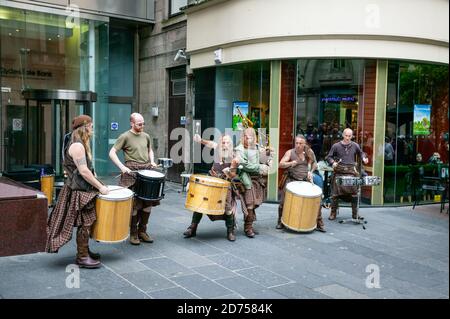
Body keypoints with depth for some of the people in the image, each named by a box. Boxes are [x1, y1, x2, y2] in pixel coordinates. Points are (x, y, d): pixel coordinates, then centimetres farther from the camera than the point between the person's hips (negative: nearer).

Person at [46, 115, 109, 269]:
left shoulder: (81, 145, 15)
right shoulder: (77, 146, -18)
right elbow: (83, 171, -22)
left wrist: (97, 184, 15)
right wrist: (100, 187, -19)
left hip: (84, 189, 10)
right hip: (79, 191, -10)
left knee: (86, 222, 16)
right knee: (85, 223, -4)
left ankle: (84, 251, 27)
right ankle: (82, 257, 4)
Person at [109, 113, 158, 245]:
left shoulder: (146, 136, 12)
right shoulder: (125, 136, -5)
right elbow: (112, 153, -7)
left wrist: (152, 161, 9)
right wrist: (122, 167, -18)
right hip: (132, 171, -6)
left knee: (148, 202, 7)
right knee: (134, 204, -3)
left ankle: (142, 231, 20)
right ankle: (133, 233, 10)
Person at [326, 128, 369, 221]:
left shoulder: (355, 146, 7)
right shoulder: (336, 146, 1)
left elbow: (361, 153, 24)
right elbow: (329, 157, 6)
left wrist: (364, 158, 3)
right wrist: (333, 162, -13)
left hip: (351, 172, 1)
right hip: (339, 172, -1)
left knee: (354, 193, 1)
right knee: (335, 194, -1)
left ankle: (355, 214, 13)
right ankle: (333, 213, 11)